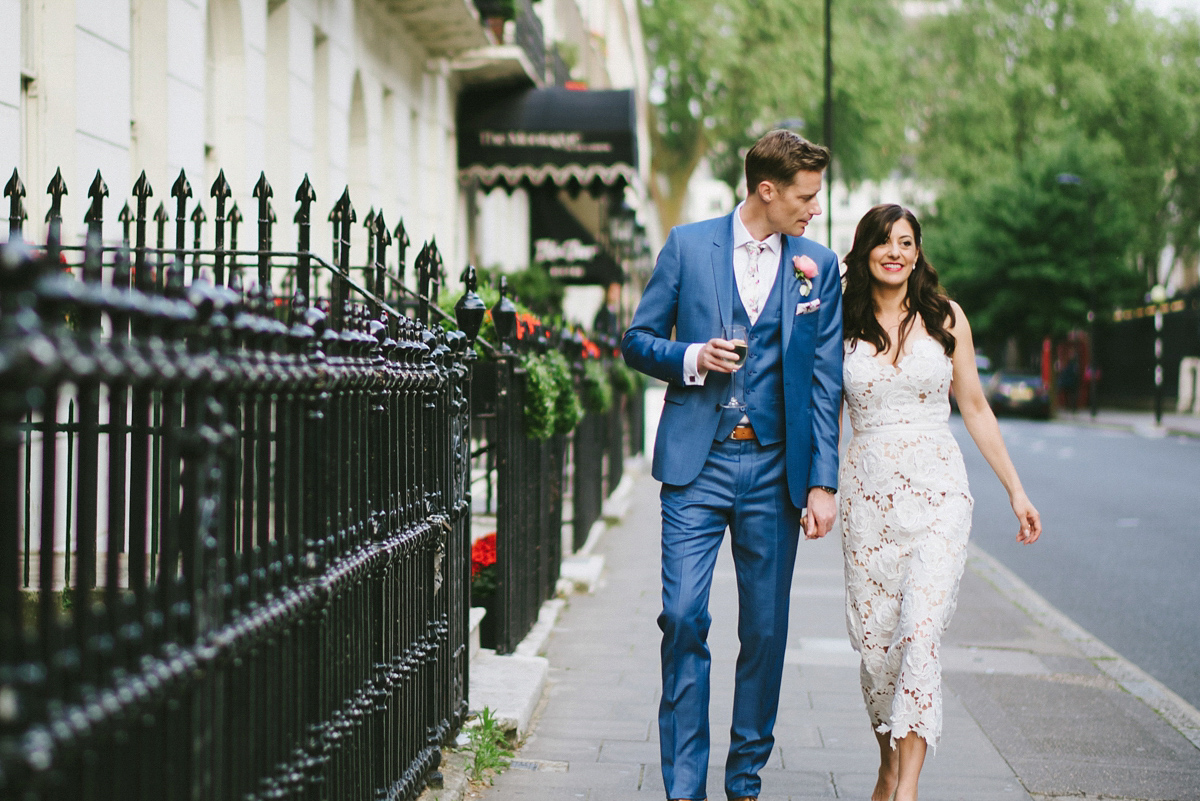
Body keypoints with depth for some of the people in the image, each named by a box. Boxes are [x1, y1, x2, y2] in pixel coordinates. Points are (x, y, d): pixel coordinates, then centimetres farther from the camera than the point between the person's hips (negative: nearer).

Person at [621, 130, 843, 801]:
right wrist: (691, 357, -12)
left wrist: (823, 483, -1)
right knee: (685, 617, -8)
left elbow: (826, 380, 5)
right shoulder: (688, 245, 3)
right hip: (698, 463, -1)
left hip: (775, 469, 2)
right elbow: (638, 340, 8)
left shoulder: (819, 264, 7)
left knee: (766, 630, 5)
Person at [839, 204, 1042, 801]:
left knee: (919, 633, -15)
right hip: (867, 492, 1)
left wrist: (1015, 489, 9)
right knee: (873, 638, 3)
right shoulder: (844, 325, 6)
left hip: (938, 490, -1)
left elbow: (974, 407, 9)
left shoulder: (945, 318, 5)